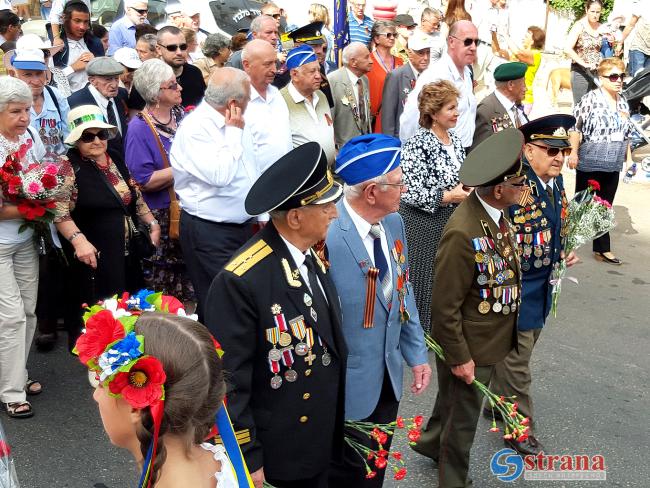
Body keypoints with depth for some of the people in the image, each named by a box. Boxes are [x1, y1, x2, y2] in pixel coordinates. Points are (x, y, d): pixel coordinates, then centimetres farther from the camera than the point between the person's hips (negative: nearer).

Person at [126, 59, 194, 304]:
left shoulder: (181, 114, 7)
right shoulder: (140, 128, -13)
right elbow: (146, 181, -18)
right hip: (161, 218, -6)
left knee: (191, 283, 13)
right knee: (164, 292, 4)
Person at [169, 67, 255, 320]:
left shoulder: (228, 125, 9)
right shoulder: (195, 128, -17)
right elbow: (220, 175, -28)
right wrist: (234, 133, -17)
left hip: (240, 226, 8)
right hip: (210, 234, -8)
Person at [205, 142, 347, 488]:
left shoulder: (312, 255, -3)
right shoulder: (240, 282, -25)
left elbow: (327, 339, 4)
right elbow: (229, 380, -20)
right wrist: (246, 460, -15)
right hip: (273, 457, -6)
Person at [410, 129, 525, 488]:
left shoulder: (494, 211, -6)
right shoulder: (464, 233, -33)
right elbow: (444, 307, -25)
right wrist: (459, 357, -18)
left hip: (491, 338, 8)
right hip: (469, 347, -8)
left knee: (454, 400, 31)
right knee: (463, 417, 15)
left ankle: (430, 442, 57)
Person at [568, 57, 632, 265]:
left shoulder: (623, 102, 10)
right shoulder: (590, 99, -12)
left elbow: (627, 132, 17)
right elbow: (575, 127, -13)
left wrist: (629, 157, 15)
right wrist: (573, 153, -19)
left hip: (613, 166, 6)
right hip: (590, 163, -6)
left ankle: (602, 249, 20)